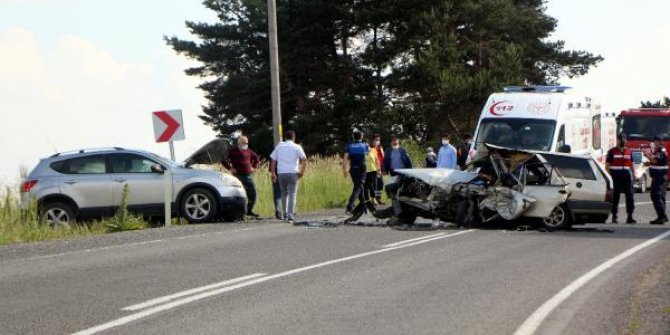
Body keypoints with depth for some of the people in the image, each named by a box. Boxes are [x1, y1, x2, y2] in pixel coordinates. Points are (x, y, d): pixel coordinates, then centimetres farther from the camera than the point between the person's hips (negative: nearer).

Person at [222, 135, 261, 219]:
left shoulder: (248, 151, 14)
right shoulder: (233, 151, -1)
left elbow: (256, 158, 31)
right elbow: (224, 160, -4)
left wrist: (254, 167, 18)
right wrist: (230, 168, -8)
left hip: (248, 175, 6)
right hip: (239, 176, -6)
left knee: (253, 193, 6)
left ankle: (249, 211, 22)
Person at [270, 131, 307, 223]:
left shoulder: (279, 146, 9)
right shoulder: (297, 147, 2)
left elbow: (273, 160, 6)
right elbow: (304, 159, -8)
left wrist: (273, 173, 8)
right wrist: (302, 171, -1)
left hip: (281, 173, 3)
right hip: (293, 173, -3)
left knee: (284, 194, 17)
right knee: (292, 194, -2)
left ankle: (285, 214, 22)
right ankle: (291, 216, -12)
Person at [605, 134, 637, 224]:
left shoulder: (628, 151, 15)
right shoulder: (612, 151, 3)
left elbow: (632, 165, 19)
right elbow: (607, 165, 0)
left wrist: (633, 174, 7)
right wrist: (610, 176, -10)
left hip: (627, 176, 4)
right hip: (616, 177, -4)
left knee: (630, 195, 0)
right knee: (615, 197, -1)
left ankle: (630, 217, 4)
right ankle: (614, 217, 4)